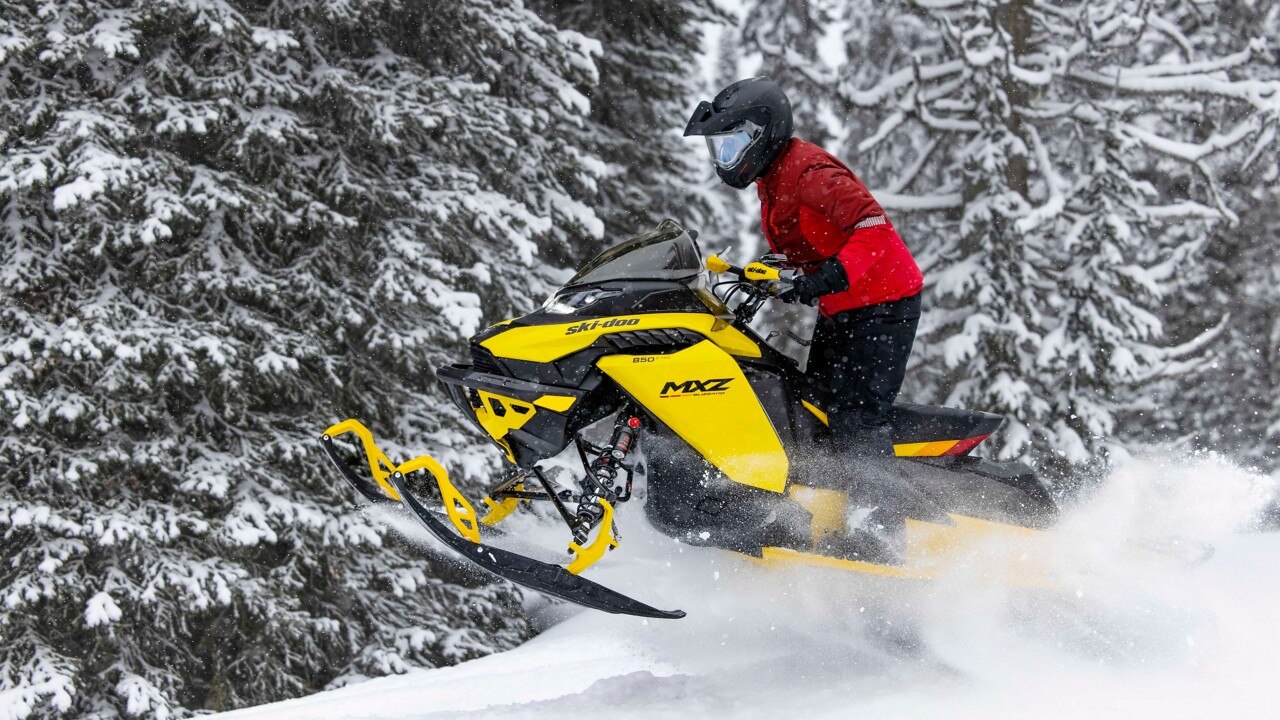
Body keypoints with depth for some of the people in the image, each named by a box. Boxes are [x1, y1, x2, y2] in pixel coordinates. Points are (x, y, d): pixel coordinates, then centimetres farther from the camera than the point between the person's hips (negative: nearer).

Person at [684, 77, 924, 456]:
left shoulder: (810, 172, -20)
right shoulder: (772, 180, 11)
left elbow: (874, 228, -30)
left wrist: (827, 279, -38)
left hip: (881, 306, -11)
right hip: (839, 311, 11)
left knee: (853, 419, -19)